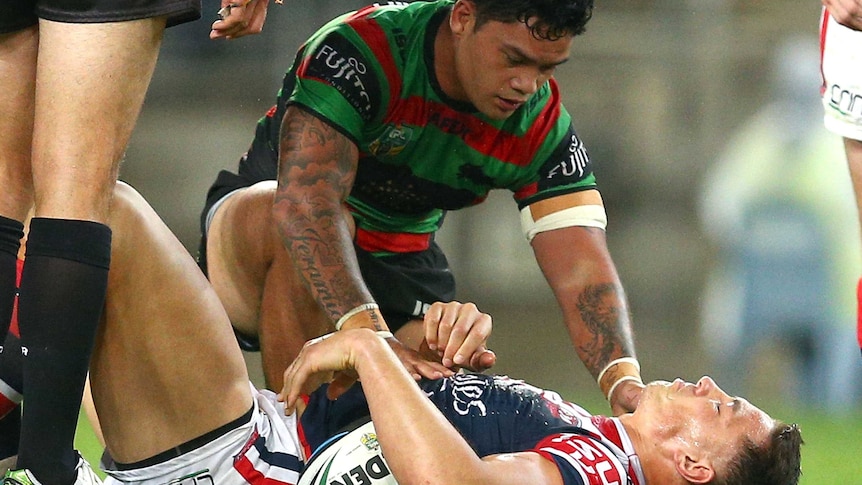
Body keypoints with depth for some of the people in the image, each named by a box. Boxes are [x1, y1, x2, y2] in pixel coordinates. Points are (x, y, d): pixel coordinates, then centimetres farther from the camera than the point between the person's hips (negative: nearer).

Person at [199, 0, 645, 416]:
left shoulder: (541, 123, -14)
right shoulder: (361, 50, -29)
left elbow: (583, 272, -22)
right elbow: (304, 200, -42)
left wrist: (625, 382, -42)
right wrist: (367, 334, -54)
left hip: (399, 261, 5)